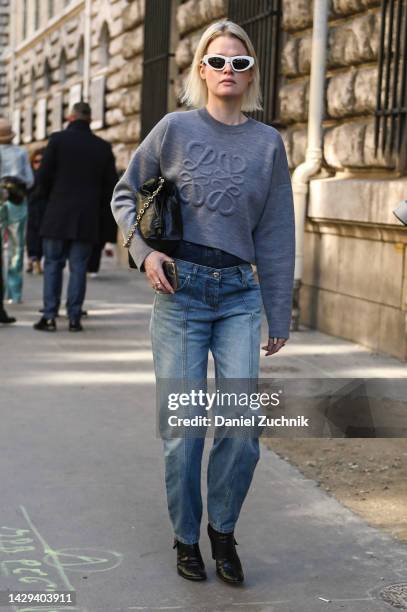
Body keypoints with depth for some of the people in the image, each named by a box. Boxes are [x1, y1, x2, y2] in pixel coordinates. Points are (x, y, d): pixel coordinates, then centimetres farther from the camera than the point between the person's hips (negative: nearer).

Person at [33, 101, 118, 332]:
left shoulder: (58, 140, -2)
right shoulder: (103, 147, 5)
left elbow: (44, 176, -4)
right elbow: (111, 185, 5)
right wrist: (100, 215, 13)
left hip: (58, 215, -2)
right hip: (87, 219, 2)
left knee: (53, 265, 5)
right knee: (78, 268, 5)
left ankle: (50, 317, 1)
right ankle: (75, 318, 3)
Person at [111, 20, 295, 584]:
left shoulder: (268, 143, 7)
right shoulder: (175, 129, 2)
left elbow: (276, 235, 9)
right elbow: (126, 194, 12)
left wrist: (280, 316, 8)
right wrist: (145, 252, -5)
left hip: (239, 294, 2)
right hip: (180, 290, -2)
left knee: (243, 428, -5)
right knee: (182, 430, 2)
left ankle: (223, 531, 19)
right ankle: (186, 538, 21)